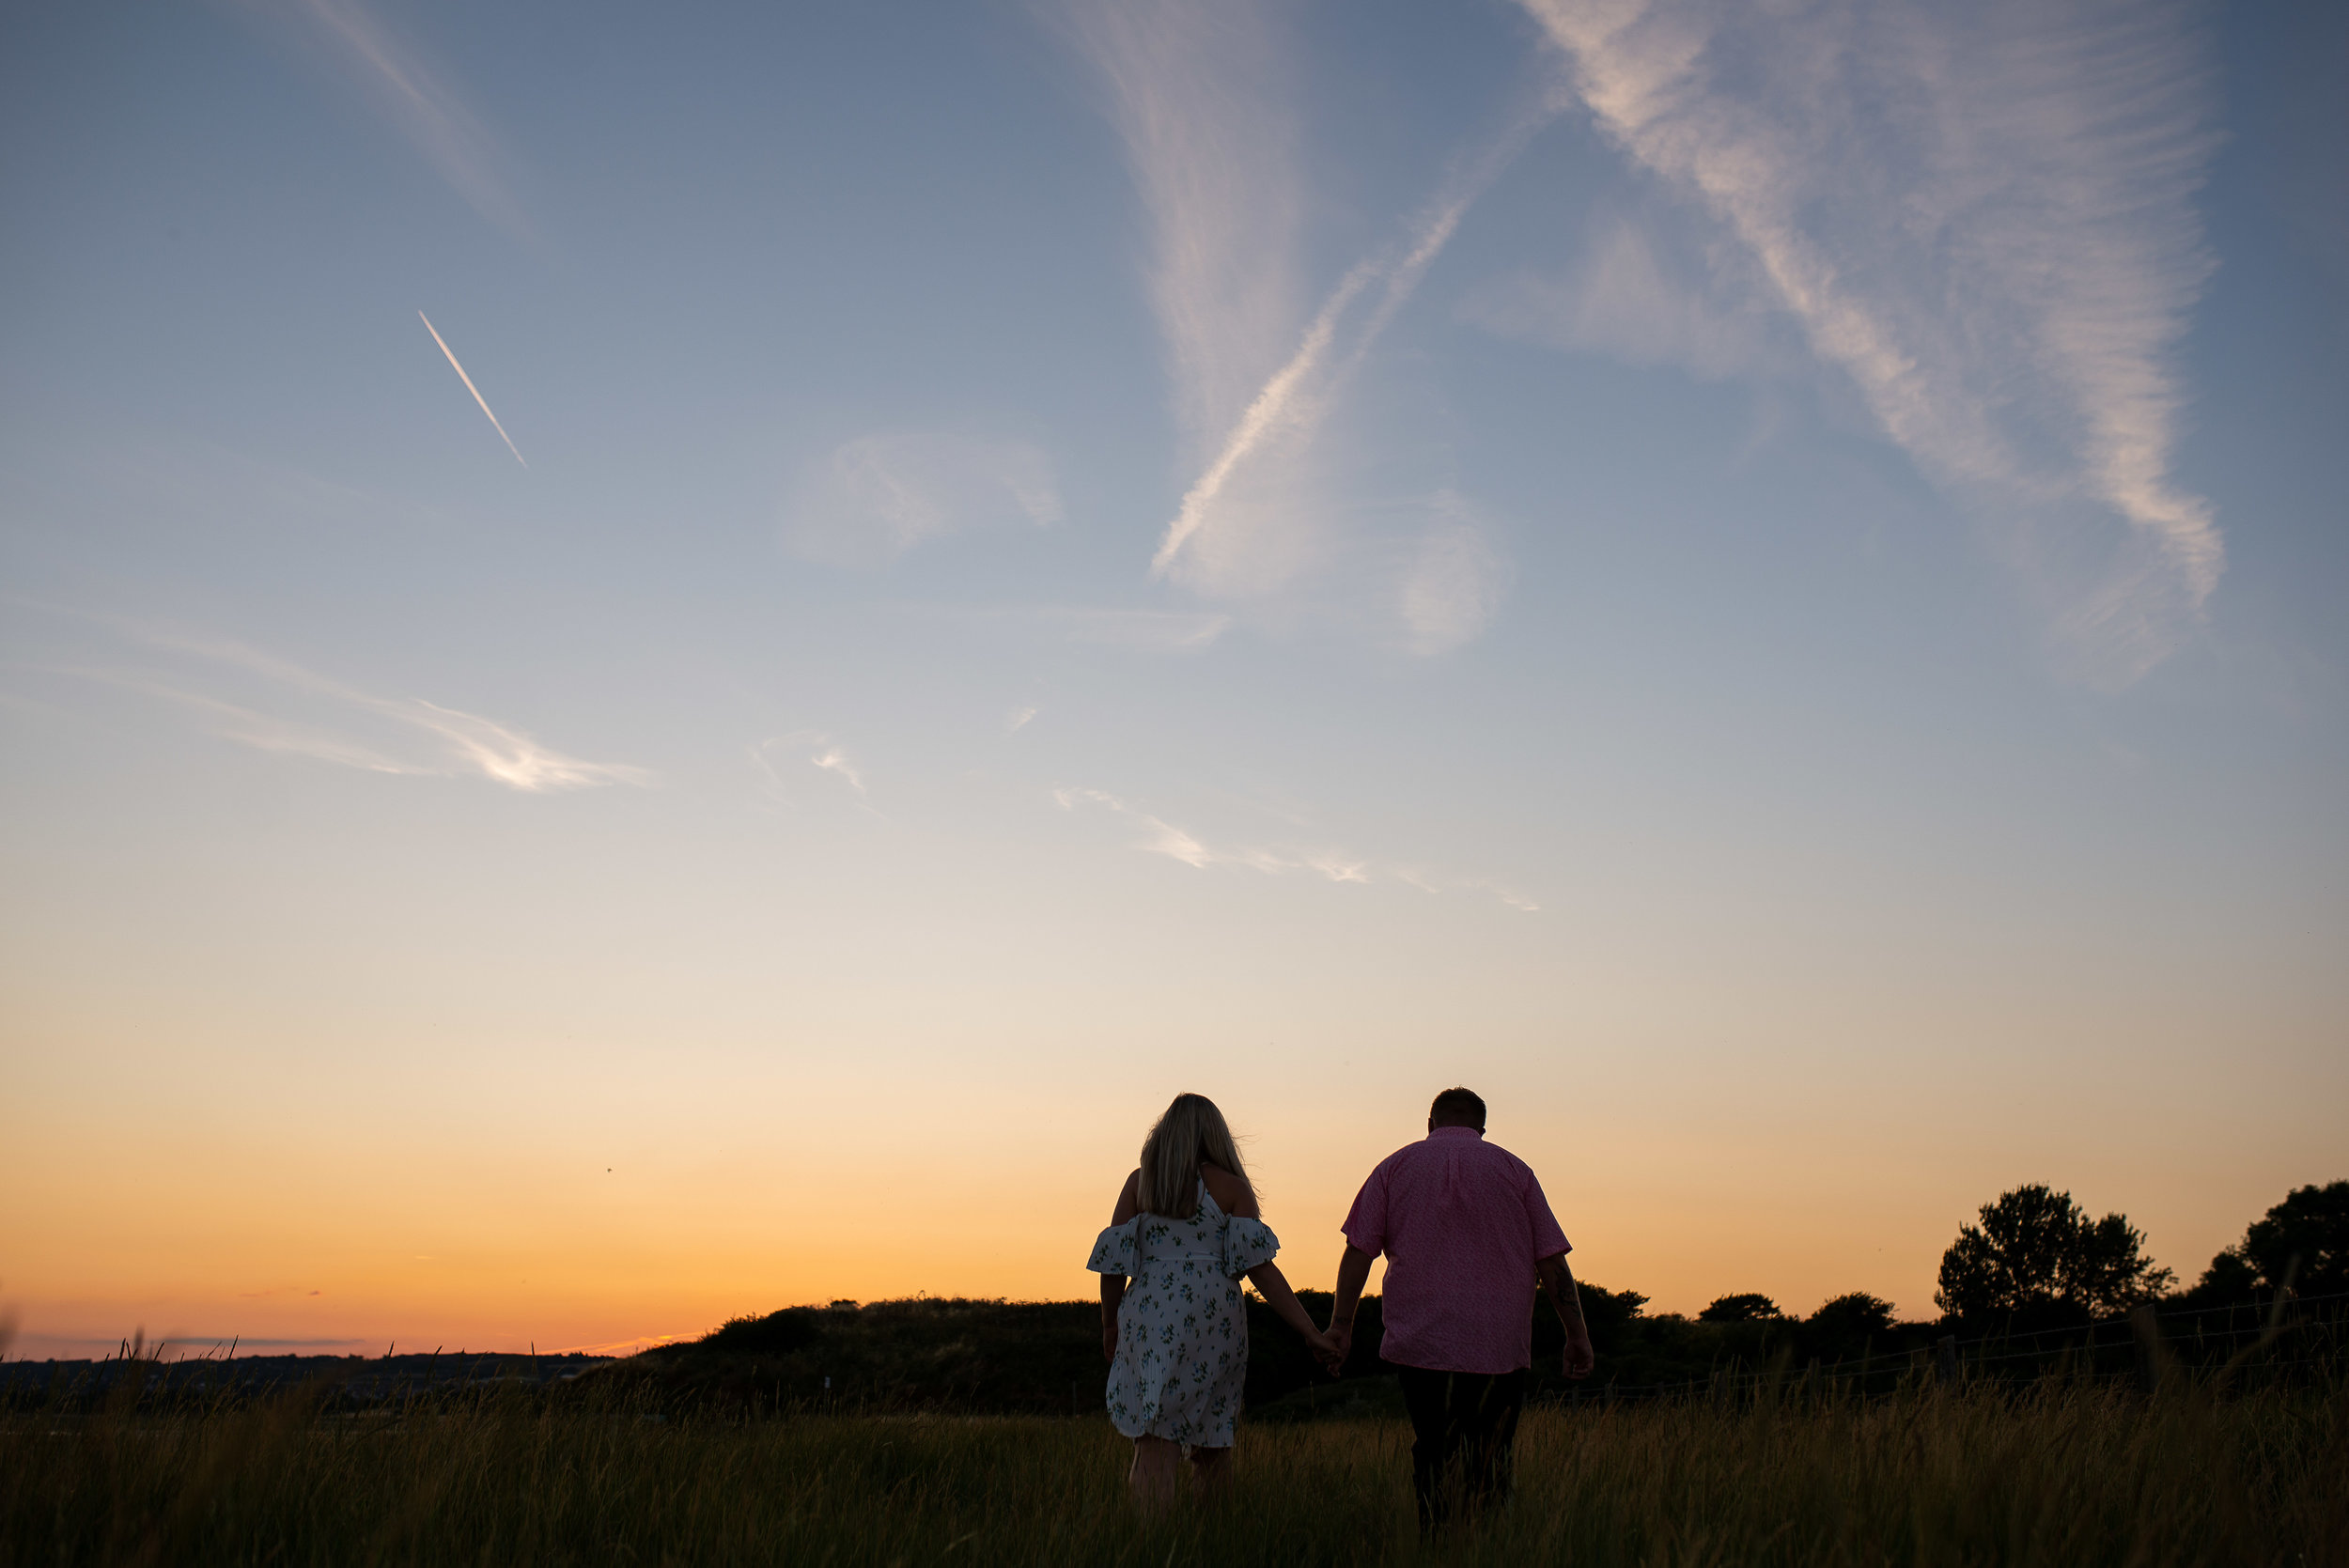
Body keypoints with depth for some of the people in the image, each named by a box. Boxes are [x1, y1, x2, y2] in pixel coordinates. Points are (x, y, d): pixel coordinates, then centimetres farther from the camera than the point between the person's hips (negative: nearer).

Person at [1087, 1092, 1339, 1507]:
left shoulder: (1138, 1183, 7)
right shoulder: (1230, 1187, 3)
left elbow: (1114, 1260, 5)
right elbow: (1260, 1269, -4)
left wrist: (1110, 1325, 18)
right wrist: (1310, 1333, -3)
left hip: (1149, 1316, 0)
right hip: (1213, 1318, 0)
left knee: (1155, 1443, -3)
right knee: (1213, 1441, 14)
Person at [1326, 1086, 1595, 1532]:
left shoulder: (1396, 1166, 10)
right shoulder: (1512, 1169, 9)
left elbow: (1358, 1251, 4)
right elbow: (1551, 1261, 5)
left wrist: (1341, 1324, 8)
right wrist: (1577, 1333, 9)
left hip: (1418, 1344, 0)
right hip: (1500, 1345, 0)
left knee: (1432, 1459, 3)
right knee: (1491, 1469, 5)